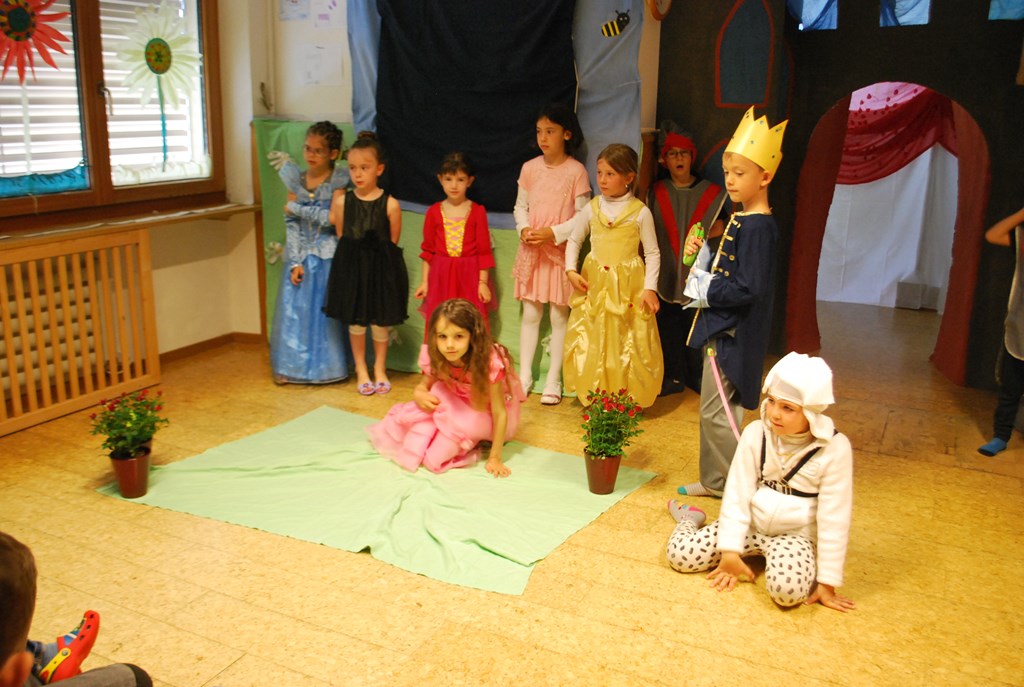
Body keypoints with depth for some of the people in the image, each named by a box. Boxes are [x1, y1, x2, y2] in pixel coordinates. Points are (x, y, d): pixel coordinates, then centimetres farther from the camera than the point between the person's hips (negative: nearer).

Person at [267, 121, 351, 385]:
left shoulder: (338, 181, -5)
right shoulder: (297, 180, 5)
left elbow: (333, 218, -15)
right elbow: (291, 225, 1)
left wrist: (297, 209, -9)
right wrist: (295, 262, -8)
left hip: (327, 256, -3)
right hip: (300, 255, 3)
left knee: (325, 310, 2)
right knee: (294, 309, 4)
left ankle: (325, 367, 16)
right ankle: (291, 366, 15)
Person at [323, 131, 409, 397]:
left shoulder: (390, 204, -11)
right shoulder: (342, 201, -4)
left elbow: (393, 242, -2)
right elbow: (341, 237, 6)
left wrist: (379, 259, 0)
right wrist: (353, 259, 3)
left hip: (381, 267, -2)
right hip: (351, 266, 2)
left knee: (380, 322, 10)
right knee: (355, 321, 10)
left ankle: (380, 369, 30)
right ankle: (361, 371, 28)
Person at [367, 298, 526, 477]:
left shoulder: (490, 362, -35)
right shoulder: (435, 358, -20)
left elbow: (499, 413, -29)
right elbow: (423, 386, -1)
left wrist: (495, 458, -28)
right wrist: (419, 395, -26)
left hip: (488, 414, -5)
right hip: (460, 406, 5)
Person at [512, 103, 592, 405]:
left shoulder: (576, 171, -7)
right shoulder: (529, 168, 4)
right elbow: (520, 206, 11)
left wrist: (554, 233, -17)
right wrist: (523, 229, -8)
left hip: (561, 252, -3)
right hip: (531, 251, 3)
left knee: (559, 315, 3)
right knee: (530, 314, 10)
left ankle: (553, 380, 14)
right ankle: (524, 375, 21)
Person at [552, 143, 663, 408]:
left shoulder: (640, 212, -6)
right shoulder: (592, 208, 2)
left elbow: (653, 253, -1)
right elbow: (574, 239, 14)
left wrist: (650, 288, -9)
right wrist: (571, 270, 0)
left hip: (627, 285, -3)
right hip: (594, 284, 3)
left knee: (627, 344, 2)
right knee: (591, 343, 6)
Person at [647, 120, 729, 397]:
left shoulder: (709, 192, 2)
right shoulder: (657, 192, 7)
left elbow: (720, 225, 2)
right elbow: (650, 231, 6)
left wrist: (700, 236, -18)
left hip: (697, 270, -1)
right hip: (666, 271, 2)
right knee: (668, 324, 4)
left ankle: (698, 375, 16)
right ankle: (673, 376, 17)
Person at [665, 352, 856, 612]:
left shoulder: (835, 448, -17)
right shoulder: (756, 433, -10)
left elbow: (834, 518, -13)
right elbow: (737, 493, -9)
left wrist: (827, 582, -11)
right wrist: (730, 551, -13)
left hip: (795, 535, -2)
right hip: (750, 523, 2)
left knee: (788, 589, -34)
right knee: (679, 554, -13)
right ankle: (689, 518, 24)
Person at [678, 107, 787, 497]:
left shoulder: (757, 227, -19)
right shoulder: (739, 220, 10)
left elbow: (747, 288, -25)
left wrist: (705, 291, -14)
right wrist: (703, 272, -2)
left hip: (734, 333, -10)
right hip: (722, 327, 10)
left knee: (717, 413, -3)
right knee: (715, 410, 18)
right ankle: (715, 480, 31)